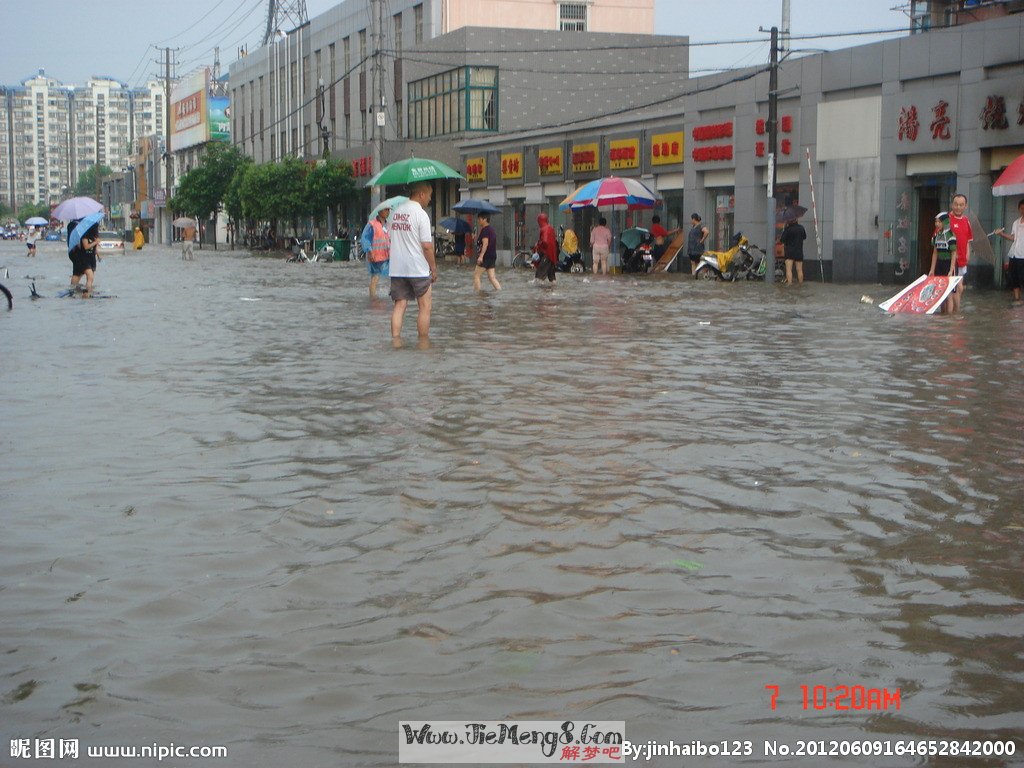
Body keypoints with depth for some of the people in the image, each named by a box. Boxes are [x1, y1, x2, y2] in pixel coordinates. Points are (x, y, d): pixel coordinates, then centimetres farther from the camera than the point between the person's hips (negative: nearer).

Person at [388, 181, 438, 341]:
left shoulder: (396, 212, 10)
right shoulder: (421, 214, -12)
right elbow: (427, 246, -14)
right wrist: (433, 268, -5)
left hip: (396, 268, 6)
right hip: (418, 269, -6)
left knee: (399, 306, 6)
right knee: (425, 307, 5)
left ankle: (395, 341, -3)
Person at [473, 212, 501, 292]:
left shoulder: (485, 229, -12)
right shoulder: (492, 229, 17)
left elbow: (485, 243, -24)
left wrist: (481, 256, -28)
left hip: (486, 256, -9)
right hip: (493, 256, 9)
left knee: (476, 275, -1)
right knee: (491, 277, 7)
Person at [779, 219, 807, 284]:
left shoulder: (787, 229, -13)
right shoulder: (801, 228, 1)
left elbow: (782, 240, -12)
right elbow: (804, 237, 18)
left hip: (789, 252, -4)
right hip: (799, 251, 4)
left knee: (789, 269, -5)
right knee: (799, 270, 10)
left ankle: (789, 283, -16)